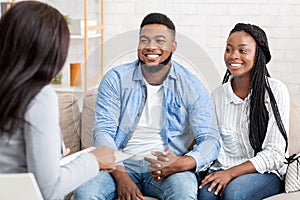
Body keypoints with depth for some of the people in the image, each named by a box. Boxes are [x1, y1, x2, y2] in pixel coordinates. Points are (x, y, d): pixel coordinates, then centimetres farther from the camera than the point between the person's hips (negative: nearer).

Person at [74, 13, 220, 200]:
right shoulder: (115, 79, 3)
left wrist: (181, 164, -28)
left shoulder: (192, 87, 0)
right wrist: (120, 175, -21)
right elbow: (103, 130, -4)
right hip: (121, 164, 1)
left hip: (168, 165, -1)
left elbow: (210, 139, -6)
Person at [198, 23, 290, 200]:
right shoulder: (218, 95, 5)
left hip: (265, 172, -2)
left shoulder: (275, 91, -6)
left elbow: (275, 154, -9)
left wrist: (231, 172, -19)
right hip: (223, 170, 2)